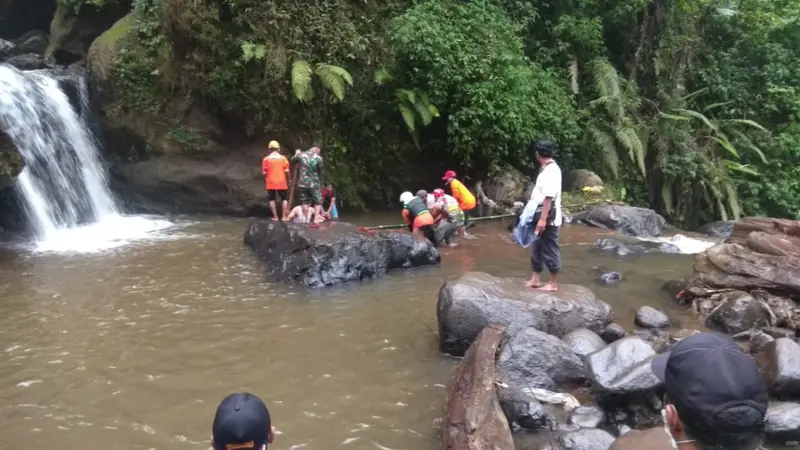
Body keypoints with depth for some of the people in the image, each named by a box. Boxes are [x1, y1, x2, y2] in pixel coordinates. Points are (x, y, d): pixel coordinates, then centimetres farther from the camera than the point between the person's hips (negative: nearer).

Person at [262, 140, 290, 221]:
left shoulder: (266, 159, -2)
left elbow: (264, 172, -1)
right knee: (284, 199, 13)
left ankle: (275, 217, 8)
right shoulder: (283, 158, -3)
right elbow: (286, 171, -4)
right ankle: (284, 216, 8)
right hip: (281, 182, 0)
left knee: (272, 199, 10)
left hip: (271, 183, 0)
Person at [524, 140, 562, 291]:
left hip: (548, 217, -10)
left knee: (550, 249, -1)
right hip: (541, 215, 10)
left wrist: (543, 219, -25)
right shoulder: (546, 169, 12)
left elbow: (549, 197, -23)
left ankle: (553, 283, 7)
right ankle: (535, 279, 24)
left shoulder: (552, 170, -17)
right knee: (537, 247, 15)